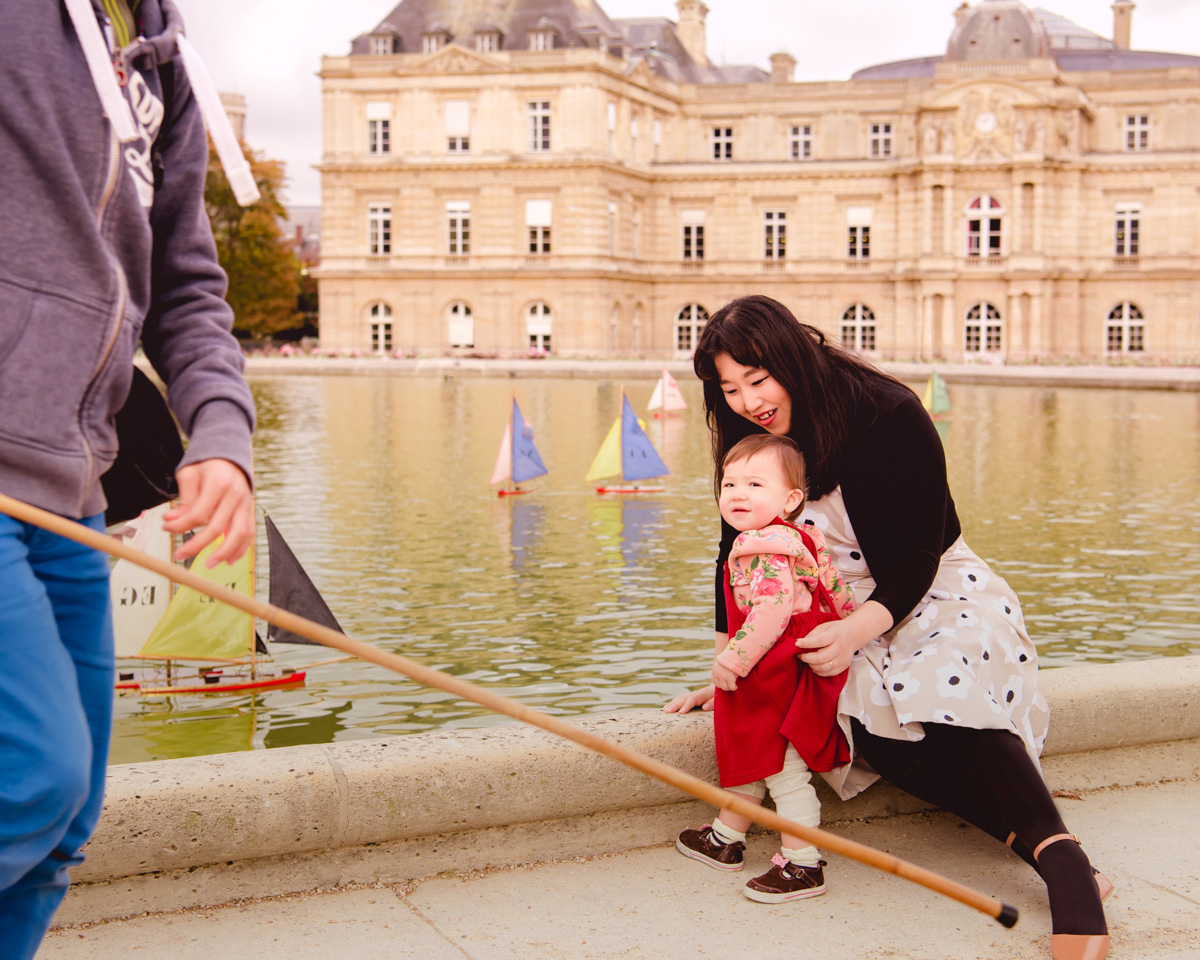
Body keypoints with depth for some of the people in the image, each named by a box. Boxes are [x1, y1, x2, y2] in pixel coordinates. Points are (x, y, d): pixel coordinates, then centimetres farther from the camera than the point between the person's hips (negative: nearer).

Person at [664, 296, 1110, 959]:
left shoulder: (889, 415, -17)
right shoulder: (753, 444, 0)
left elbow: (919, 556, -17)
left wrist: (858, 630, -33)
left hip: (933, 593, -4)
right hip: (832, 615, 4)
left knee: (945, 693, -35)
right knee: (863, 723, -27)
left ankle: (1065, 863, -43)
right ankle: (1041, 847, -30)